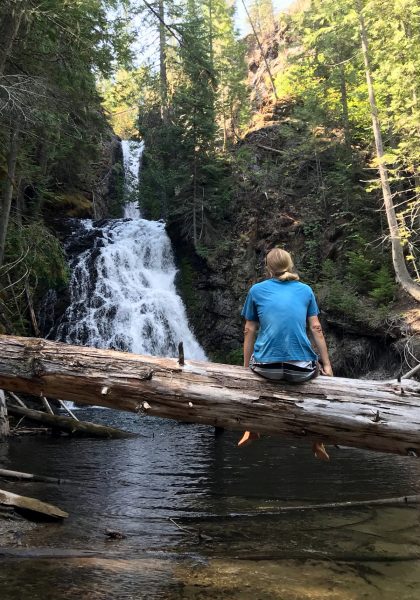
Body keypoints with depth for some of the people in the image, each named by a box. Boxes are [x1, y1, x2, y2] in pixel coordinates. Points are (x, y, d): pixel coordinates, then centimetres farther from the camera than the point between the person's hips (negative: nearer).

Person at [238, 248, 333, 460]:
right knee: (318, 369, 35)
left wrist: (246, 367, 17)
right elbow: (316, 328, 8)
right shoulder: (305, 290, 10)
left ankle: (252, 428, 37)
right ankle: (317, 442, 31)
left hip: (266, 367, 0)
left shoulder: (256, 290, 9)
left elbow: (250, 331, 9)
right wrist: (327, 365, 13)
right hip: (301, 370, 0)